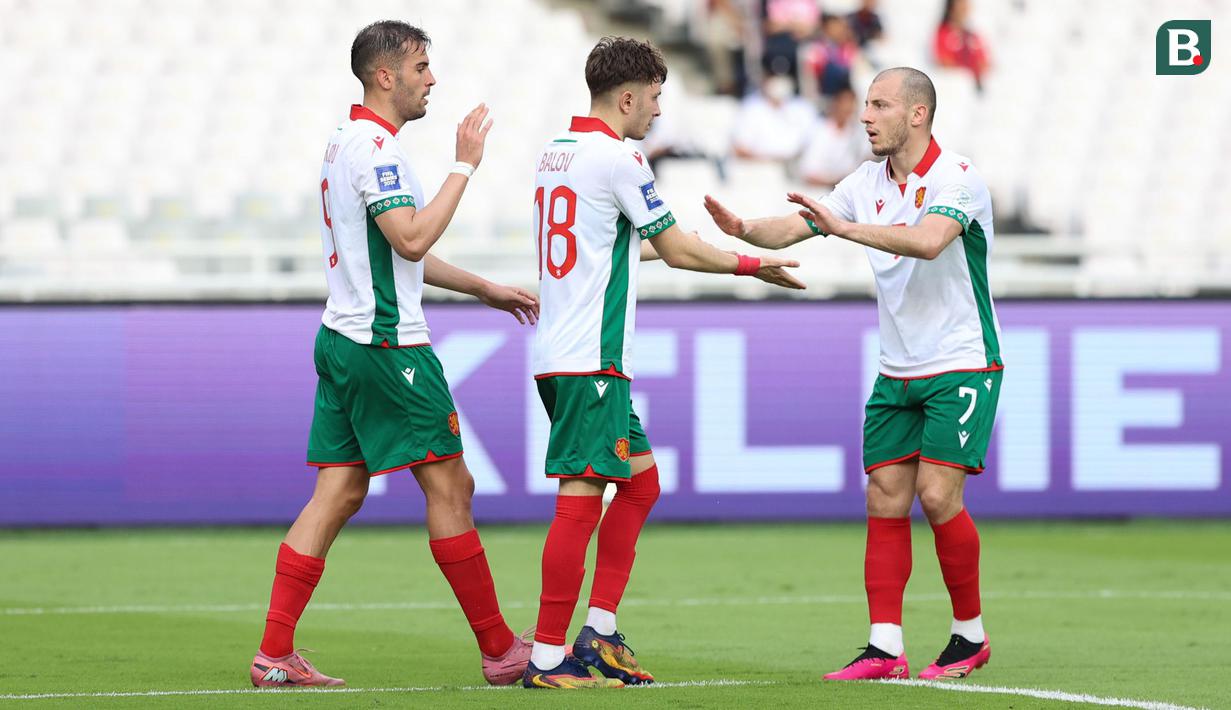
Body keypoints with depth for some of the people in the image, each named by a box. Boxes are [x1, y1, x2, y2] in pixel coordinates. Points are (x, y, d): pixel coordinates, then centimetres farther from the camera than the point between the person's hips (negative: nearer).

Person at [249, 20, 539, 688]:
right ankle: (500, 652, 3)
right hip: (385, 345, -10)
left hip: (343, 335, 10)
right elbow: (411, 239, -25)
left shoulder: (350, 140, 18)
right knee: (449, 484, -3)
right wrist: (465, 164, -18)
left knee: (338, 493, 6)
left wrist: (485, 288, 29)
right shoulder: (373, 146, -15)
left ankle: (273, 656, 0)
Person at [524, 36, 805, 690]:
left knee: (640, 480, 16)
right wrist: (751, 265, 8)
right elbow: (678, 250, -6)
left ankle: (598, 635, 14)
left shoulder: (554, 151, 15)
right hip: (590, 361, -10)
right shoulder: (617, 158, -12)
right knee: (580, 500, -9)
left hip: (559, 355, 10)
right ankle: (547, 658, -11)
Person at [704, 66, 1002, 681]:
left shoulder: (957, 176, -14)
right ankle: (885, 648, -2)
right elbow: (794, 227, 1)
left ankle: (970, 634, 1)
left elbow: (929, 240, -32)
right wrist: (747, 230, -20)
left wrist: (846, 227, -37)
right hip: (896, 372, 7)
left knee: (937, 494, -14)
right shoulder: (868, 183, 7)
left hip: (961, 366, -6)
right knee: (885, 501, -1)